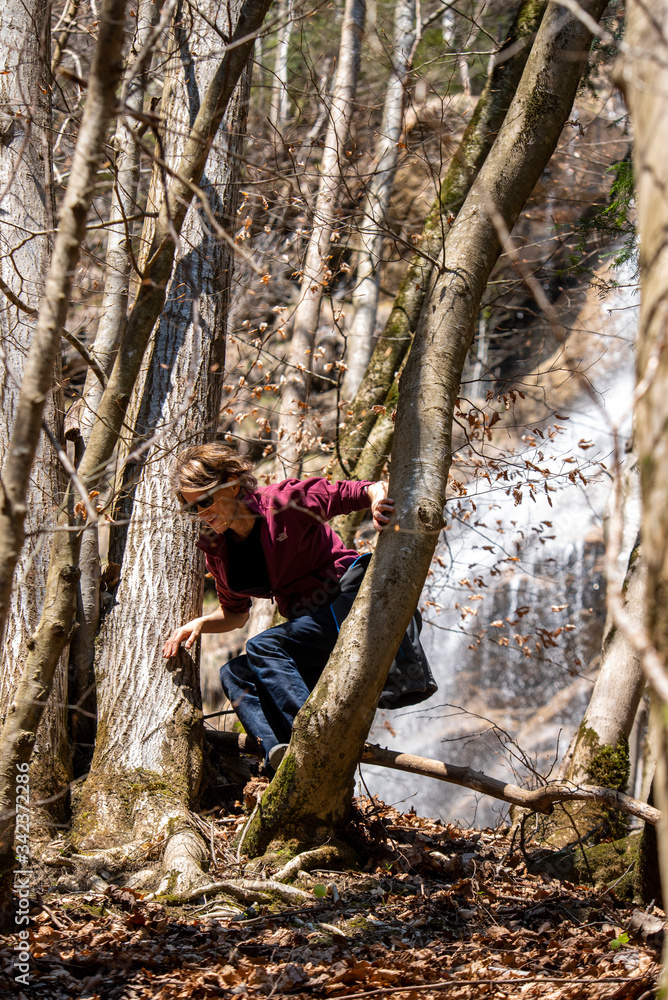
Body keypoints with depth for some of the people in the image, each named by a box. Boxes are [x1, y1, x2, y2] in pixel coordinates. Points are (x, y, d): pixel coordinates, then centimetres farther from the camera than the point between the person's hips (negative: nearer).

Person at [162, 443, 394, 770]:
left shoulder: (286, 502, -13)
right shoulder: (216, 549, 7)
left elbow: (356, 494, -10)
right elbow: (235, 613, 20)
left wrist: (378, 496, -33)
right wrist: (200, 623, 1)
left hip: (348, 602, -8)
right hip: (307, 620, 8)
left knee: (262, 649, -25)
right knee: (234, 674, -8)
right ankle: (278, 750, -33)